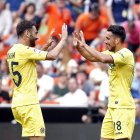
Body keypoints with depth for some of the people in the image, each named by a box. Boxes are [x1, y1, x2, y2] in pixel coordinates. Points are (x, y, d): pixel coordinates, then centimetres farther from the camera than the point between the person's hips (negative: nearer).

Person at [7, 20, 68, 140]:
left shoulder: (12, 51, 14)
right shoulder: (24, 50, -14)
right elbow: (52, 56, -17)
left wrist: (47, 45, 23)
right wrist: (63, 39, -3)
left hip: (17, 102, 10)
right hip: (28, 103, -10)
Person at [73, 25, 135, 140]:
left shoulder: (126, 54, -15)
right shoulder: (112, 53, 12)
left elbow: (104, 59, -29)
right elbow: (92, 58, 17)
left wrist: (85, 45, -20)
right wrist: (78, 46, 1)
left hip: (123, 108, -9)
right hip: (112, 107, 9)